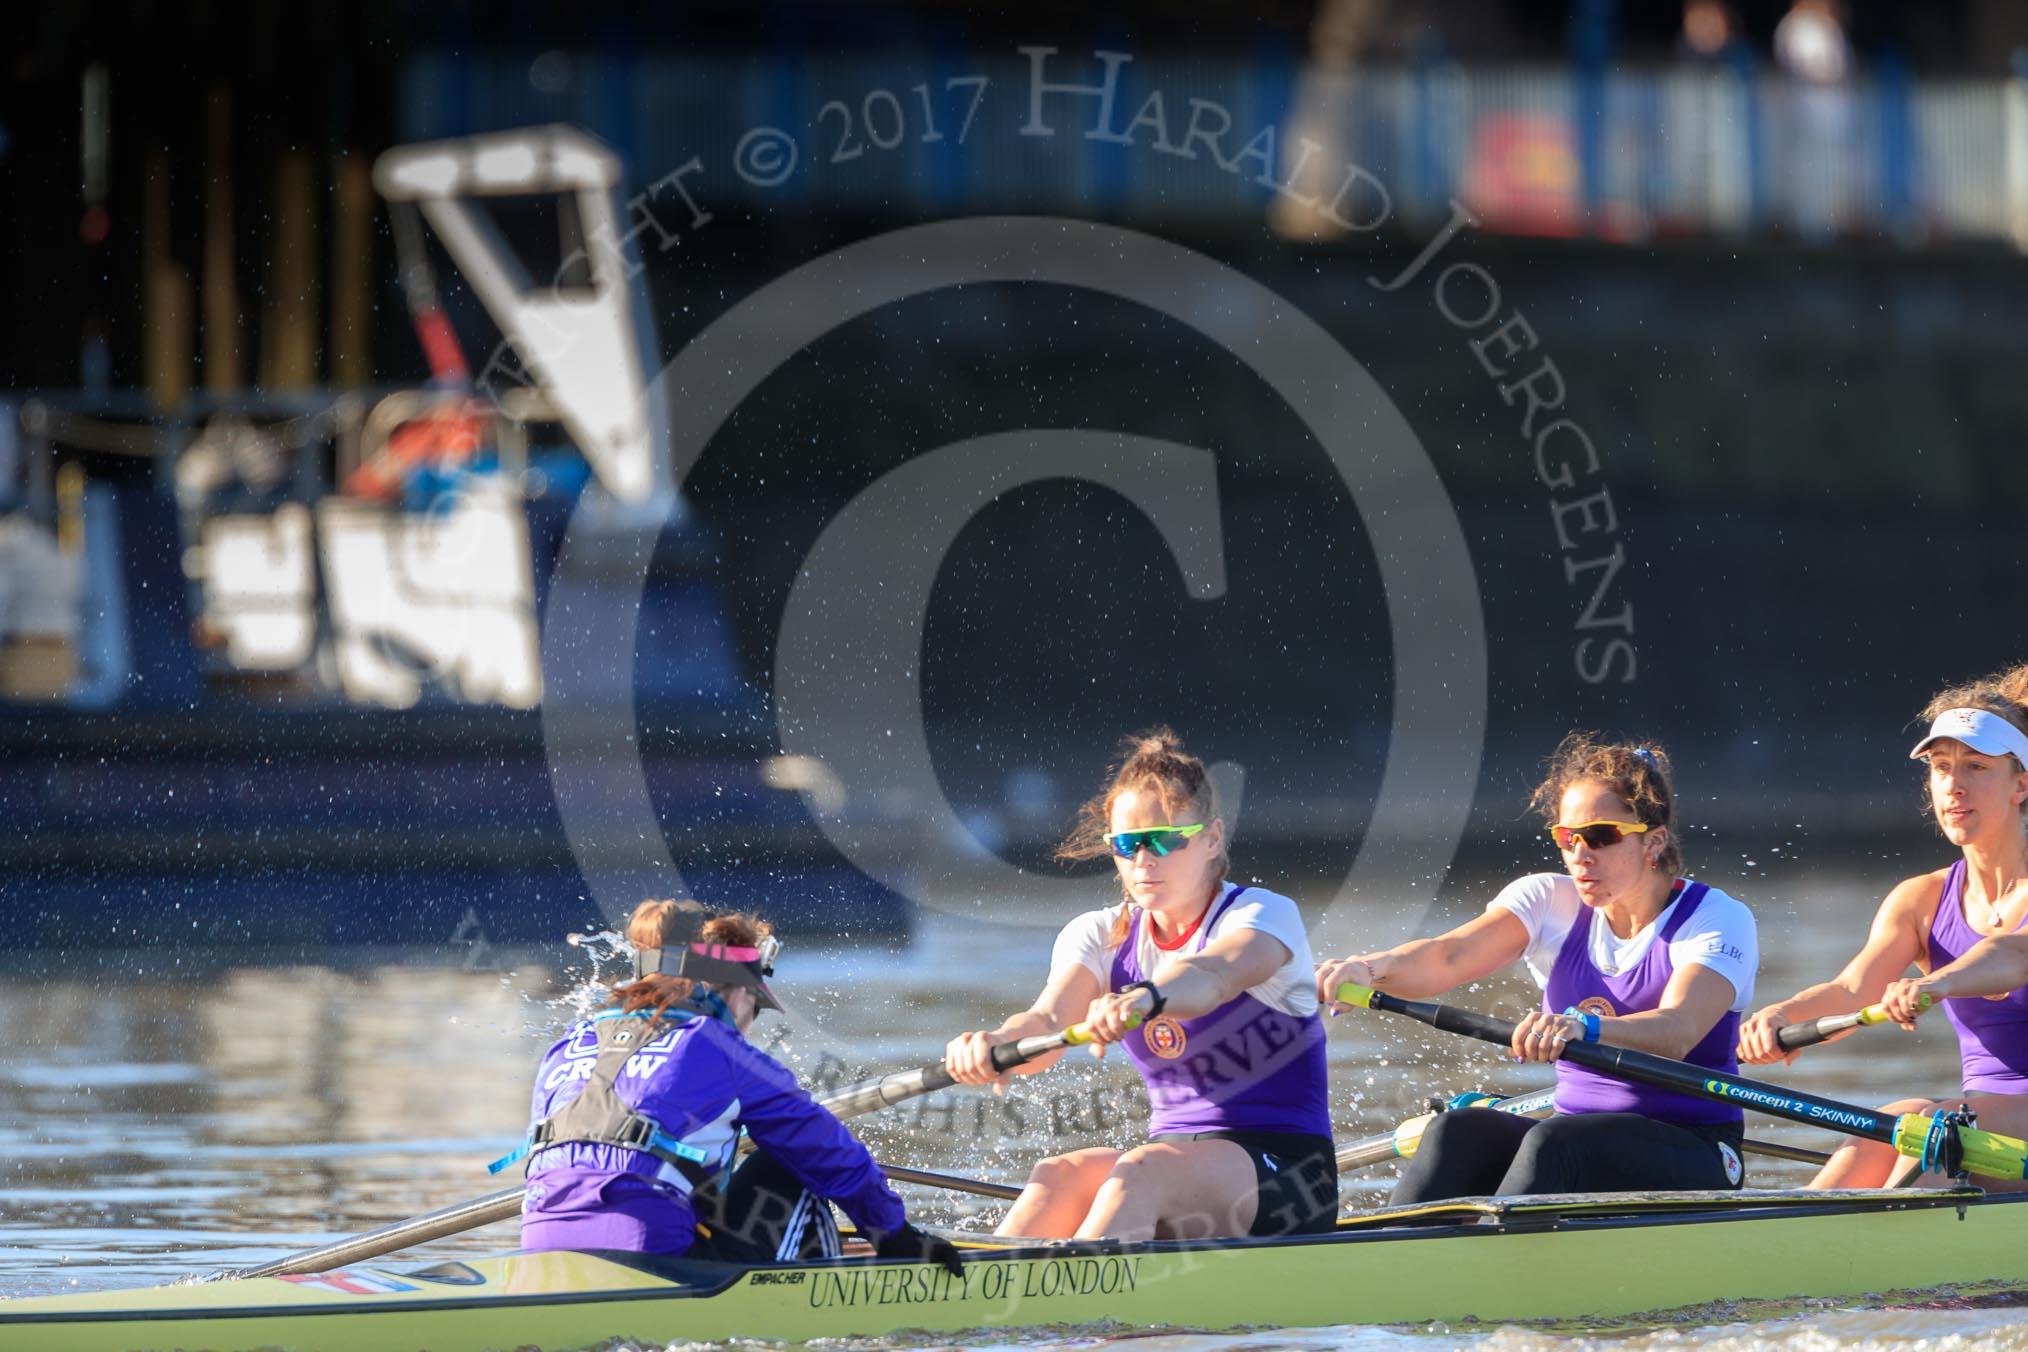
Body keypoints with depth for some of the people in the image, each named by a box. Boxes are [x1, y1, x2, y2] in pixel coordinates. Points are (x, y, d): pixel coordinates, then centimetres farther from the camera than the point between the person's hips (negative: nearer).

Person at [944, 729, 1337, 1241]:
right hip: (1177, 1155, 4)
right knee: (1058, 1176, -29)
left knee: (1138, 1174, -35)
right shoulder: (1099, 936, 9)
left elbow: (1213, 974, -32)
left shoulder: (1265, 915, -6)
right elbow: (1047, 1022, -13)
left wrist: (1143, 998, -56)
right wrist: (994, 1044, -39)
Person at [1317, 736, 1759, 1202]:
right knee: (1457, 1132, -26)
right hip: (1576, 1135, 4)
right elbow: (1448, 958, -12)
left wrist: (1583, 1027, -49)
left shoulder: (1719, 920, -7)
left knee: (1553, 1143, -35)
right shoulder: (1550, 902, 6)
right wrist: (1373, 967, -36)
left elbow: (1677, 1032, -27)